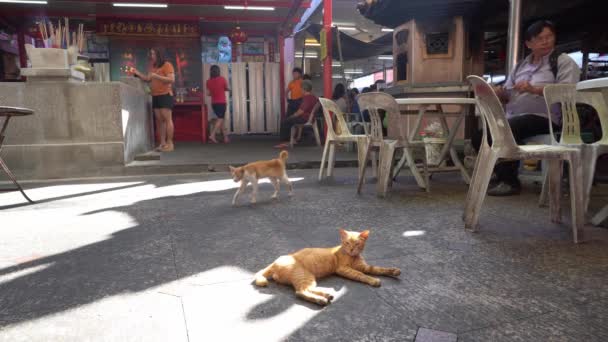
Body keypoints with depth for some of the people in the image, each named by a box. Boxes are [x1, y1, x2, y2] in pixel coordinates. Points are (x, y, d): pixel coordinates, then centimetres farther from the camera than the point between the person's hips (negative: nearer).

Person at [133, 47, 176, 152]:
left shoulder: (167, 65, -4)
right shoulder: (154, 67, 19)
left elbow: (172, 80, -15)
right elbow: (148, 79, 23)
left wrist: (156, 76, -17)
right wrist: (138, 73, 12)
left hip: (165, 95, -8)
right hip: (155, 96, 8)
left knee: (167, 119, -9)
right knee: (159, 120, 3)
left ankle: (170, 144, -9)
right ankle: (162, 143, 4)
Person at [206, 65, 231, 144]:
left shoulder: (208, 81, -1)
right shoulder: (222, 79, -8)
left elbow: (208, 93, 0)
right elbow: (227, 89, 6)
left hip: (214, 103, 5)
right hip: (221, 102, -5)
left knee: (220, 119, 14)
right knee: (220, 119, -3)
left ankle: (226, 137, 17)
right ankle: (212, 135, -18)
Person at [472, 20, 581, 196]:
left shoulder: (564, 61, 5)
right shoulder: (521, 65, 23)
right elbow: (507, 95, 17)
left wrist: (534, 89, -21)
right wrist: (496, 93, -6)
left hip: (543, 117, -6)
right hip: (513, 118, 6)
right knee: (480, 136, -10)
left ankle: (510, 181, -16)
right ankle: (502, 174, 7)